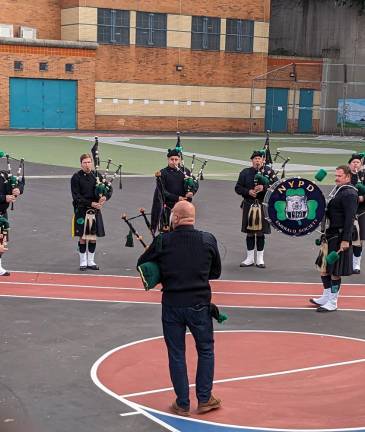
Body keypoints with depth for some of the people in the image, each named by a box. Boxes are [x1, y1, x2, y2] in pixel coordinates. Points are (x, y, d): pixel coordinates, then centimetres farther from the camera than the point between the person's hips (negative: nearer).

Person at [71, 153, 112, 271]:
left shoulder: (96, 175, 7)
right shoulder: (76, 177, -5)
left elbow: (109, 188, 7)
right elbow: (76, 196, -10)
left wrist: (105, 197, -14)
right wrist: (91, 203, -18)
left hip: (95, 211, 4)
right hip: (82, 211, -3)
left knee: (93, 237, 7)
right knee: (82, 237, 1)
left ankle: (91, 261, 16)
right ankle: (83, 262, 11)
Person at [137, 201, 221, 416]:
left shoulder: (162, 242, -8)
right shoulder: (208, 240, -5)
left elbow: (142, 264, 5)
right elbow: (216, 272, 7)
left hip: (172, 305, 0)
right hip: (200, 304, 1)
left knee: (176, 355, 10)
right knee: (206, 350, 18)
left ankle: (182, 404, 17)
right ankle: (204, 399, 20)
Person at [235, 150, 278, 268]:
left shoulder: (269, 172, 2)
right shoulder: (245, 172, 4)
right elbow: (238, 188, 4)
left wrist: (264, 188, -18)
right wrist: (248, 192, -13)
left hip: (263, 206, -1)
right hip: (249, 205, 1)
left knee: (260, 233, 4)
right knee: (249, 232, 6)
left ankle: (260, 259, 13)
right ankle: (250, 258, 15)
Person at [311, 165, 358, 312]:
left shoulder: (349, 194, -16)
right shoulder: (337, 190, 12)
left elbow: (350, 219, -20)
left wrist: (346, 240, -23)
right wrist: (325, 234, 17)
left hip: (340, 237, -9)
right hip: (330, 235, 9)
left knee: (335, 271, -1)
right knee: (323, 266, 16)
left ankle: (332, 303, 9)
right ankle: (326, 297, 28)